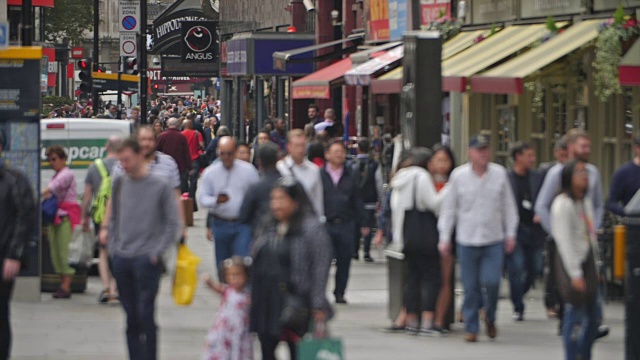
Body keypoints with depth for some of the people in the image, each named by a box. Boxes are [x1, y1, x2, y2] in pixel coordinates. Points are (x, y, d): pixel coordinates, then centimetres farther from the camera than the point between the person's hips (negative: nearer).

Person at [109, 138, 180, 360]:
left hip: (147, 259, -4)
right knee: (131, 317, 8)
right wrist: (113, 248, 8)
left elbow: (173, 223, -2)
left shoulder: (161, 185, -4)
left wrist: (157, 252, -8)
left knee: (145, 315, -9)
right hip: (121, 260, 5)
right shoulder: (119, 184, 9)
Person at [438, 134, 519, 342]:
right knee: (470, 287, 1)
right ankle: (471, 328, 12)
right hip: (467, 239, 0)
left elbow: (508, 206, 11)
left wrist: (510, 233, 9)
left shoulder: (499, 174, 2)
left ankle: (490, 317, 17)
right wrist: (444, 237, 4)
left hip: (494, 240, 0)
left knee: (491, 281, -10)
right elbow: (449, 208, 6)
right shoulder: (458, 175, 0)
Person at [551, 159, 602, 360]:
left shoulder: (586, 201, 12)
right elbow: (564, 242, -18)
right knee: (575, 316, -6)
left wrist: (595, 266, 14)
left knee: (594, 315, 12)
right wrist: (575, 274, -19)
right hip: (572, 265, -9)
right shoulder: (563, 204, -14)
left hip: (588, 262, 9)